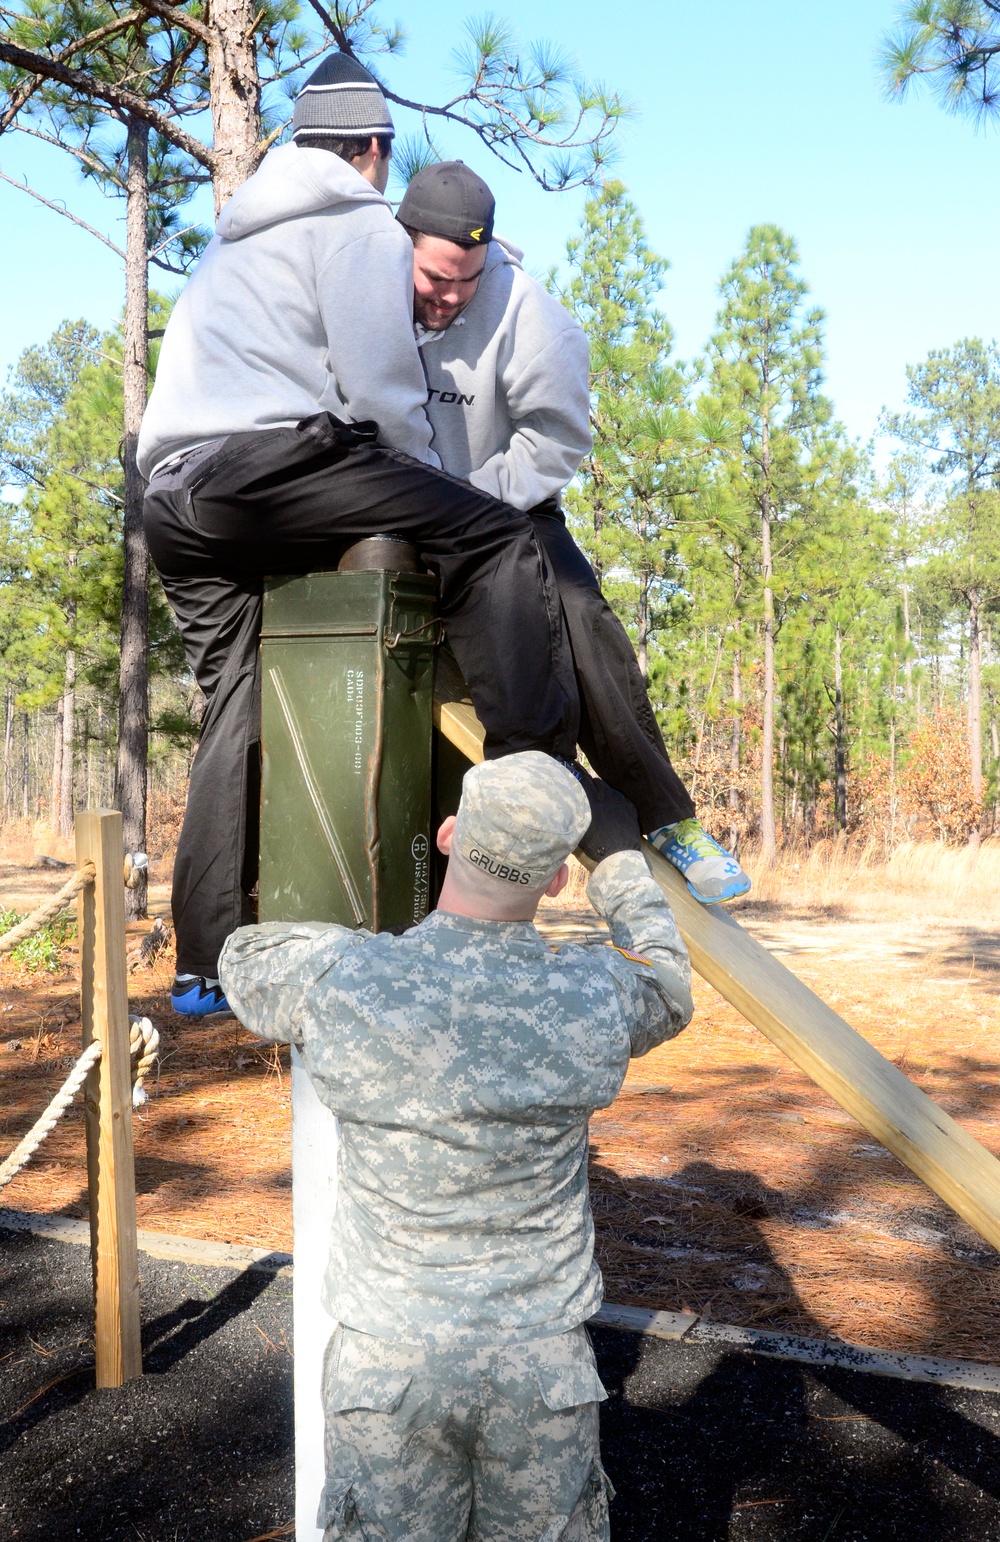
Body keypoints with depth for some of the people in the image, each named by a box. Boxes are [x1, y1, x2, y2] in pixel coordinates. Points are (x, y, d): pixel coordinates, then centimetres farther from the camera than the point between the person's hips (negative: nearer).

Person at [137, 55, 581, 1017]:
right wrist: (431, 498, 9)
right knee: (497, 544, -7)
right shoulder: (361, 224, 7)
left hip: (170, 499, 9)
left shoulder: (232, 239, 34)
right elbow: (381, 387, -5)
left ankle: (205, 966, 13)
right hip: (268, 462, -8)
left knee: (234, 714, 13)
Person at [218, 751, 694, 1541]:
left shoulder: (340, 978, -16)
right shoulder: (592, 1000, -12)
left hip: (387, 1362, -1)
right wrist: (621, 860, 23)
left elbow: (242, 958, 9)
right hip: (544, 1361, 1)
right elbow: (669, 990, 14)